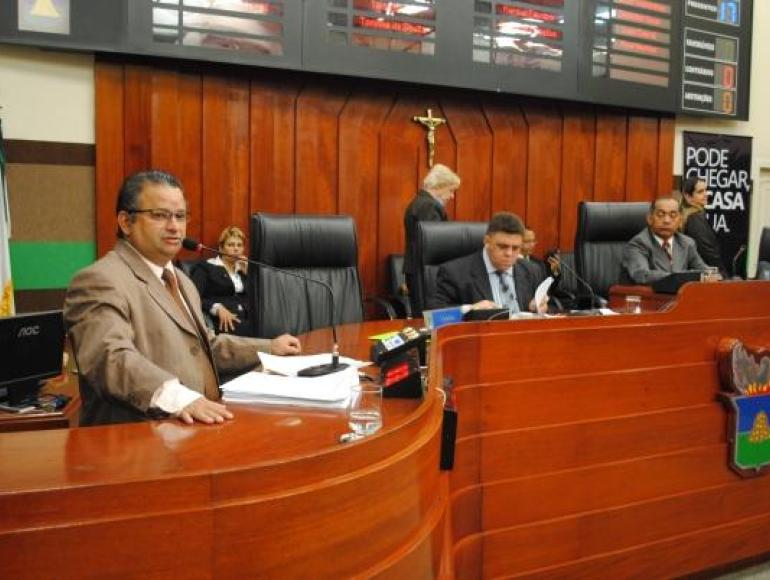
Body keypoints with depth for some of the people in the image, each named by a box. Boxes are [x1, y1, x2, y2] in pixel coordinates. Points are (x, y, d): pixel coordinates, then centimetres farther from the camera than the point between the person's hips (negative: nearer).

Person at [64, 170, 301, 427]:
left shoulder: (181, 280, 20)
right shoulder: (100, 280, -10)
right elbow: (111, 357, -24)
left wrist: (269, 348, 24)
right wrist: (177, 398, -37)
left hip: (201, 426, 8)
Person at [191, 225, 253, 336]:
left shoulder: (244, 270, 26)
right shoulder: (206, 267, 10)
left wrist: (247, 273, 10)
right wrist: (217, 308, -19)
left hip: (247, 321, 5)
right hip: (223, 322, -5)